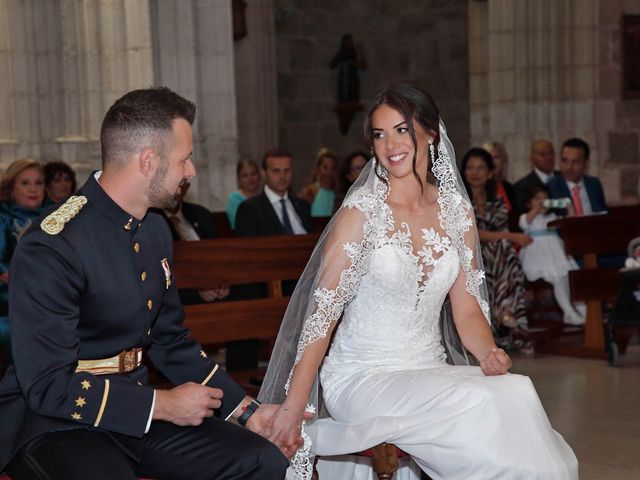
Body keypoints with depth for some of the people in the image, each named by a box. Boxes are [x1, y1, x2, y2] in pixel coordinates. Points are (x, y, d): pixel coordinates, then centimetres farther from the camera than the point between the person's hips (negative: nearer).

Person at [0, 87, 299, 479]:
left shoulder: (154, 230, 9)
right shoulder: (51, 249, -19)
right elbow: (48, 387, -20)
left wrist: (248, 409, 10)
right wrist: (162, 404, -16)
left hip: (134, 406, 7)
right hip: (55, 422, -7)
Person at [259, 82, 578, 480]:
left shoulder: (456, 211, 7)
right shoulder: (361, 213, -8)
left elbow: (467, 308, 10)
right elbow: (322, 313, -11)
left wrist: (489, 354, -11)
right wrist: (292, 409, -16)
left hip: (431, 372, 5)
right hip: (363, 380, -5)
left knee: (516, 392, -24)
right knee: (481, 406, -29)